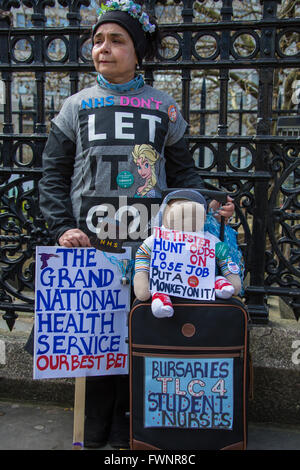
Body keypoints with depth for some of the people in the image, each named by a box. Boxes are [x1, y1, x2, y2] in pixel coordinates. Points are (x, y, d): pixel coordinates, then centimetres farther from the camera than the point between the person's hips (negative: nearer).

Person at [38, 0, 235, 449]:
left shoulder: (164, 108, 10)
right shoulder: (77, 106, 10)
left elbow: (182, 171, 12)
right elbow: (54, 174, 7)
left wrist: (206, 204, -6)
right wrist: (62, 227, -5)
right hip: (90, 244, 1)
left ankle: (126, 427, 22)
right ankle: (96, 426, 23)